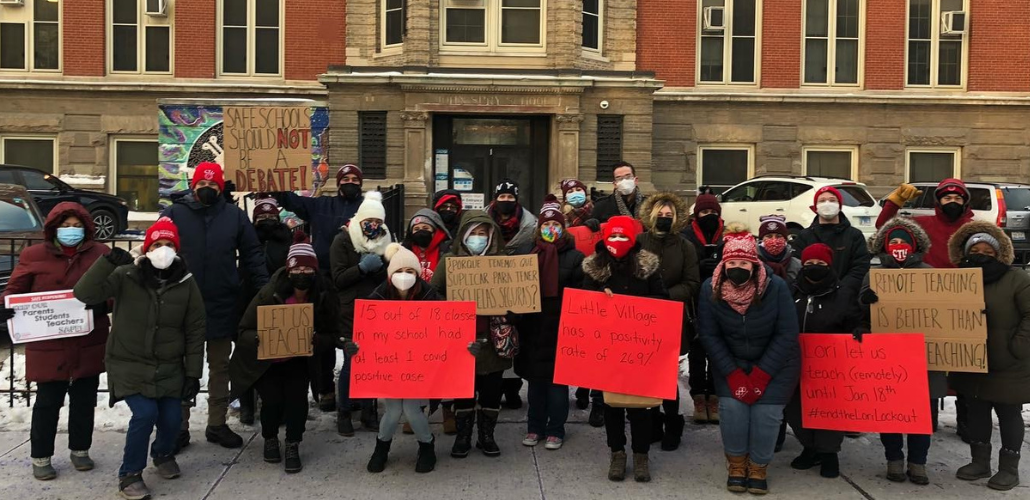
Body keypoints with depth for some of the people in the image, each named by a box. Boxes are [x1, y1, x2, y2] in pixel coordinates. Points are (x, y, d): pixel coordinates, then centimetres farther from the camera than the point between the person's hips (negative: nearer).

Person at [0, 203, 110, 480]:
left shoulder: (100, 254, 2)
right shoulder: (34, 255, -1)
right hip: (49, 347, -2)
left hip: (89, 346, 2)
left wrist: (103, 304, -15)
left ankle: (80, 450, 29)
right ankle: (41, 457, 18)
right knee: (48, 402, 5)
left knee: (84, 400, 13)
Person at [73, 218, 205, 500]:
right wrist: (107, 262, -33)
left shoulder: (186, 283, -2)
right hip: (129, 364, -3)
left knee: (172, 418, -1)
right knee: (145, 413, -19)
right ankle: (130, 475, 4)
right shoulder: (125, 276, -9)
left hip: (169, 368, 3)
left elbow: (195, 331, 2)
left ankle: (163, 454, 36)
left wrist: (193, 374, 0)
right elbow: (85, 294, -20)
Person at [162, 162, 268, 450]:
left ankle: (217, 424, 25)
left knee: (220, 367, 13)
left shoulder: (235, 216, 2)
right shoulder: (175, 213, -1)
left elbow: (252, 256, 5)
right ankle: (179, 427, 18)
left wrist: (266, 290, -3)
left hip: (222, 307, 1)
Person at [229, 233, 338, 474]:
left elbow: (332, 335, -9)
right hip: (264, 361, -1)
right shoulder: (270, 293, -21)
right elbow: (244, 330, -14)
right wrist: (259, 339, -38)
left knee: (297, 397, -21)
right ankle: (270, 440, 13)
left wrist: (316, 341, -32)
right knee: (273, 399, -19)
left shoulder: (324, 296, -15)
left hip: (299, 360, 2)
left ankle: (293, 447, 2)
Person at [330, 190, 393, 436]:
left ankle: (369, 411, 17)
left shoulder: (388, 241, 8)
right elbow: (338, 279, -9)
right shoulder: (343, 241, -2)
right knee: (351, 363, -3)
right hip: (351, 313, -3)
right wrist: (362, 267, -20)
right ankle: (343, 414, 10)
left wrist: (381, 268, -12)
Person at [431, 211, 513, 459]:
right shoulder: (450, 260, 1)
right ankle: (463, 436, 21)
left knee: (492, 389, 9)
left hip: (493, 339, 1)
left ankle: (487, 435, 25)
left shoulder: (502, 260, 5)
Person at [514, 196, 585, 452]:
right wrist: (520, 322, -1)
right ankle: (535, 427, 22)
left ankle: (555, 430, 14)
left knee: (558, 379, 4)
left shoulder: (574, 257, -2)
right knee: (536, 378, 11)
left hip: (562, 327, -3)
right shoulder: (529, 254, 7)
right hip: (534, 327, 3)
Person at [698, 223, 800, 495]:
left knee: (766, 413, -13)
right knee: (731, 407, -14)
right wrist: (733, 374, -18)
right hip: (731, 363, 1)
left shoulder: (776, 287, -23)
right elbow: (709, 335, -11)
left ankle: (758, 468, 11)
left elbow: (786, 335, -16)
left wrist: (760, 375, -19)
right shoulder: (710, 289, -17)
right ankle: (736, 464, 10)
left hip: (775, 363, -1)